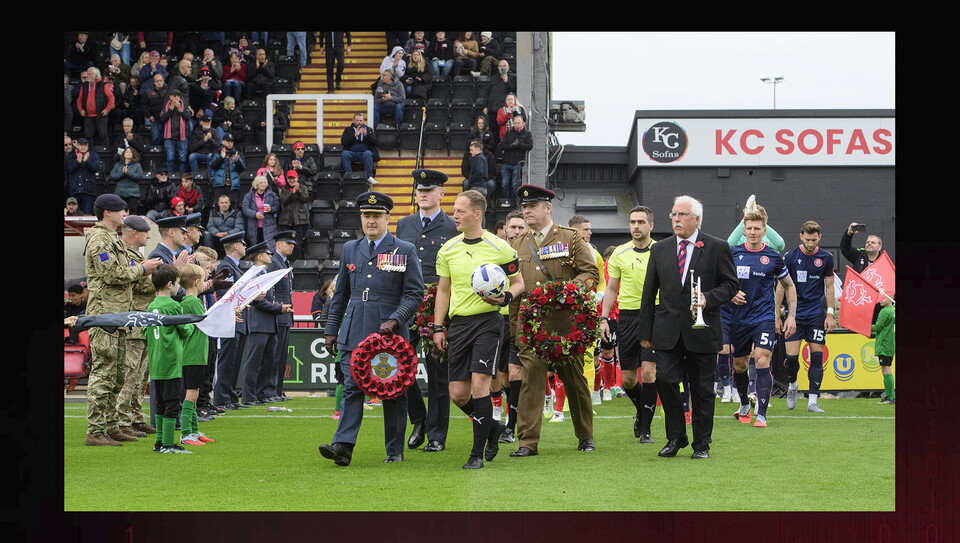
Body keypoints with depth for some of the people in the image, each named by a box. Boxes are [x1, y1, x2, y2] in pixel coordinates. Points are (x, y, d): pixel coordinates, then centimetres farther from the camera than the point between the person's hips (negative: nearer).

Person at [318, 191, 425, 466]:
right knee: (352, 387, -6)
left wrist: (395, 320, -15)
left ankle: (395, 450, 14)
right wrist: (331, 329, 15)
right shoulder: (350, 249, 14)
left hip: (390, 331, -3)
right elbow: (340, 294, 19)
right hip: (354, 331, 3)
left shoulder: (405, 251, 1)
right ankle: (343, 446, -13)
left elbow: (414, 294, -2)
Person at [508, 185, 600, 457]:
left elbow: (591, 273, 0)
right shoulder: (517, 244, 14)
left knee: (574, 378, 8)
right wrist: (514, 326, 11)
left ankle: (586, 436, 24)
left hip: (565, 322, -2)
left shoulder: (571, 238, 3)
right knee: (531, 378, -9)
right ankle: (528, 442, -7)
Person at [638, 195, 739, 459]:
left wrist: (708, 298, -16)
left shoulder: (717, 247, 1)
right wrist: (645, 331, 8)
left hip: (702, 329, -2)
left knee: (702, 389, 4)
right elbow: (649, 293, 12)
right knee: (665, 379, -9)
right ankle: (675, 437, 8)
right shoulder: (659, 249, 10)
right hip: (668, 331, 2)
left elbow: (731, 284, 3)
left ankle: (701, 444, 15)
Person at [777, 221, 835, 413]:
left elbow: (829, 287, 8)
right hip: (794, 313, -1)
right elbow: (781, 287, 2)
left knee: (817, 356, -3)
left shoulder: (826, 258, 2)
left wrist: (830, 314, 2)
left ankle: (812, 401, 2)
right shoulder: (790, 257, -3)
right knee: (791, 356, -7)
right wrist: (777, 315, -1)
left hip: (816, 314, 1)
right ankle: (792, 385, 23)